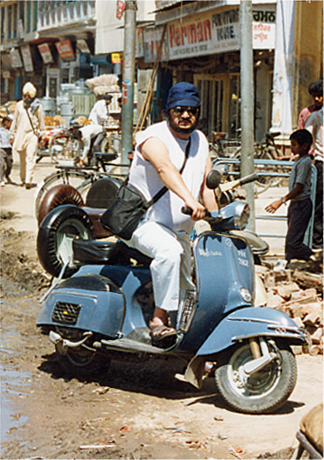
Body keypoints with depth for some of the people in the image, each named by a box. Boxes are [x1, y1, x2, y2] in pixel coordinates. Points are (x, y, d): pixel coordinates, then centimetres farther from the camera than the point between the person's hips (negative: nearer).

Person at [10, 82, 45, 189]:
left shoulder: (37, 106, 2)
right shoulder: (19, 105, 9)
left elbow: (41, 122, 8)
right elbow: (15, 120, 16)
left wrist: (42, 135, 7)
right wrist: (12, 134, 15)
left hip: (32, 134, -3)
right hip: (20, 134, 3)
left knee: (30, 158, -11)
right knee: (22, 159, 9)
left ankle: (28, 180, -17)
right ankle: (23, 178, 21)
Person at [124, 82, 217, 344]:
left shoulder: (200, 141, 9)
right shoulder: (154, 137, -16)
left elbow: (207, 185, 13)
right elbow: (165, 168, -37)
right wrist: (189, 200, -54)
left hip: (181, 230, 8)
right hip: (146, 222, -8)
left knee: (186, 285, 15)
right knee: (169, 252, -36)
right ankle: (159, 317, -29)